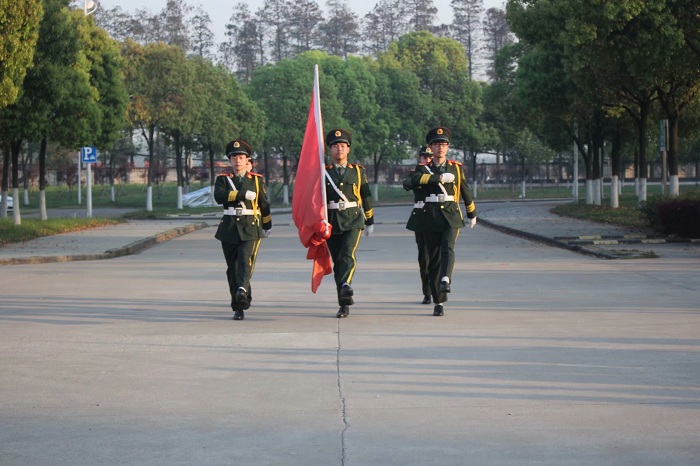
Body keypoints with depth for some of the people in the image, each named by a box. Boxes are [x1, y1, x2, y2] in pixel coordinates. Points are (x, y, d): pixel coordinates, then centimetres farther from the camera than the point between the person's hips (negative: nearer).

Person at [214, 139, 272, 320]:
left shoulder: (257, 180, 10)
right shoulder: (223, 179, 8)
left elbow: (264, 204, 19)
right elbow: (219, 196, -13)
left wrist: (267, 225, 26)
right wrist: (243, 194, -17)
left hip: (250, 229, -2)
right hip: (229, 229, 2)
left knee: (246, 261, -22)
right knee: (232, 268, 4)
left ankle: (242, 290, -43)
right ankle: (238, 307, 11)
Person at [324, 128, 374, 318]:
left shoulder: (358, 171, 9)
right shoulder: (323, 172, 7)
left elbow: (366, 196, 15)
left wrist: (370, 221, 16)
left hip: (353, 221, -1)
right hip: (331, 222, 1)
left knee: (348, 254, -24)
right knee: (337, 261, 4)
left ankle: (346, 286, -44)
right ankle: (344, 304, 11)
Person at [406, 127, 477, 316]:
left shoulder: (456, 167, 11)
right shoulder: (424, 168, 6)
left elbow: (465, 191, 23)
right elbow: (414, 180, -17)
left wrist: (472, 214, 31)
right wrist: (440, 177, -20)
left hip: (451, 215, 0)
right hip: (431, 217, 0)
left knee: (448, 248, -25)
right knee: (433, 258, 1)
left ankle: (446, 280, -47)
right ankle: (438, 302, 7)